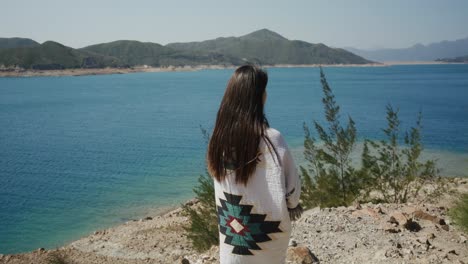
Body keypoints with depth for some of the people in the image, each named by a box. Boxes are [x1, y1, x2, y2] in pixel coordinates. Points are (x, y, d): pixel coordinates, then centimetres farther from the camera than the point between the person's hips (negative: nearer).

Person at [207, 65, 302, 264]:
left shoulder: (220, 135, -8)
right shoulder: (271, 138, -23)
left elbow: (216, 174, 3)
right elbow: (290, 183, -15)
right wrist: (293, 205, 7)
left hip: (230, 227, 4)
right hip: (266, 228, -4)